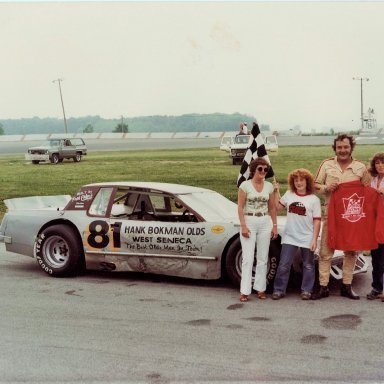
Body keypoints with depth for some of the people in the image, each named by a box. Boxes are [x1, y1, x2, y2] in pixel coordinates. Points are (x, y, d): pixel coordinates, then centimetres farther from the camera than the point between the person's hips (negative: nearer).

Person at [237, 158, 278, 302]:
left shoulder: (269, 186, 7)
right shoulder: (245, 185, -4)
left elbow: (272, 208, 12)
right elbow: (240, 207, -6)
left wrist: (274, 225, 7)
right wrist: (243, 226, -13)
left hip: (265, 223, 4)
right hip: (249, 222, -4)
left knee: (262, 258, 7)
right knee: (248, 258, -4)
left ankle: (260, 288, 16)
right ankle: (244, 291, -1)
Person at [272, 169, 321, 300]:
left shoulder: (314, 199, -3)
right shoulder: (289, 194, 5)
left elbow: (317, 221, -5)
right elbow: (278, 207, 11)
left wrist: (314, 239, -11)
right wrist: (276, 192, 4)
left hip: (307, 239, -2)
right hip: (289, 237, 2)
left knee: (308, 266, 10)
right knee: (283, 265, 0)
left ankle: (306, 290, 21)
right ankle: (279, 290, 8)